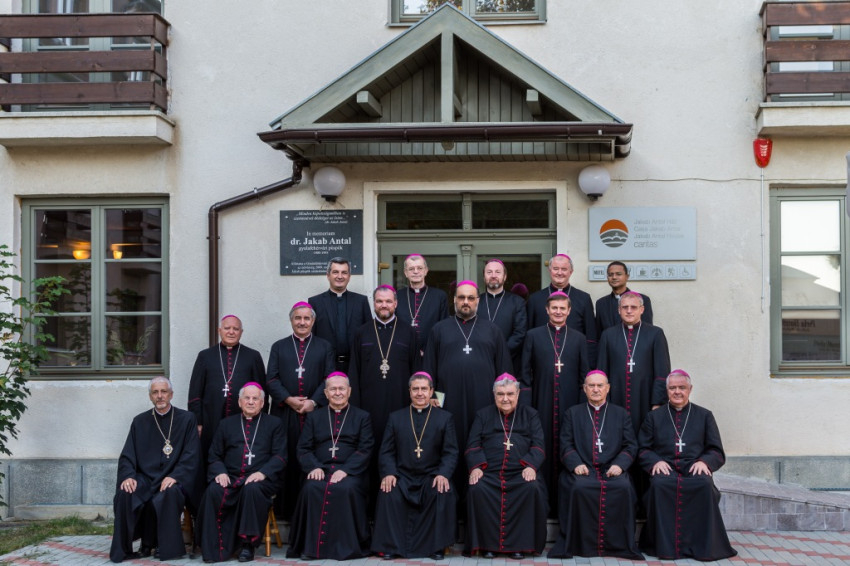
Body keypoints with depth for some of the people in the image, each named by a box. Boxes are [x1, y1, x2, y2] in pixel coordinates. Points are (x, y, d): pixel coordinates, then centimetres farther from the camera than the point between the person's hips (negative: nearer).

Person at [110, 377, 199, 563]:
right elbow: (127, 456, 9)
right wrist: (128, 476, -13)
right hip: (145, 478, 3)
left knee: (169, 493, -36)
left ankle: (167, 547, -17)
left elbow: (191, 456, -2)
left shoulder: (186, 419, 6)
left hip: (173, 479, -2)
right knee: (125, 494, -28)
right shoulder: (140, 421, 14)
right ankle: (124, 548, -15)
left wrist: (174, 476, -19)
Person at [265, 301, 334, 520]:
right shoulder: (279, 347, 13)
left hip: (315, 412, 0)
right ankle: (285, 509, 5)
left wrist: (314, 402, -11)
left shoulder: (325, 347, 12)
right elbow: (271, 379, 5)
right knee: (286, 461, 0)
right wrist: (288, 399, -9)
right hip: (285, 413, 1)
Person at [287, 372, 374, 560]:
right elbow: (304, 448, 12)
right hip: (321, 470, 2)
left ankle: (347, 546, -24)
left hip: (350, 472, -2)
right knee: (311, 488, -31)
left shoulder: (362, 417, 14)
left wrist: (345, 470, -14)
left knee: (347, 489, -35)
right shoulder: (314, 417, 20)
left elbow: (365, 449, 1)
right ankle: (310, 545, -22)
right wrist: (314, 467, -10)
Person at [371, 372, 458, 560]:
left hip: (431, 476, -1)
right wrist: (389, 473, -12)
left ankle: (436, 546, -13)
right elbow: (387, 451, 7)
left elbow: (451, 452, 2)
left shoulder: (445, 418, 10)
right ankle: (391, 546, -12)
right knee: (388, 493, -28)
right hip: (402, 476, 1)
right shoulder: (395, 417, 14)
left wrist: (443, 474, -17)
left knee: (444, 493, -30)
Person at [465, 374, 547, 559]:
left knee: (533, 489, -32)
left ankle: (520, 543, -19)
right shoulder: (483, 415, 20)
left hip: (520, 473, 0)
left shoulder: (530, 415, 19)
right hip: (489, 472, 0)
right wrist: (475, 467, -9)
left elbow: (538, 445, 8)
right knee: (476, 489, -31)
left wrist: (531, 466, -12)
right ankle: (487, 543, -17)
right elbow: (473, 446, 11)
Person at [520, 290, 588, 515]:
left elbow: (584, 375, 9)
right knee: (543, 448, 0)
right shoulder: (534, 336, 6)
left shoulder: (578, 339, 9)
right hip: (542, 402, -1)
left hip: (569, 403, 1)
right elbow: (525, 372, 5)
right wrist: (525, 405, -3)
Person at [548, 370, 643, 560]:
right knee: (579, 488, -34)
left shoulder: (621, 414, 20)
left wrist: (619, 465, -9)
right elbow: (566, 445, 9)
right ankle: (583, 544, -22)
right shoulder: (572, 413, 19)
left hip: (612, 469, 1)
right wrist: (576, 464, -11)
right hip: (582, 469, 0)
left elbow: (630, 446, 11)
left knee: (623, 488, -32)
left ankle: (617, 544, -19)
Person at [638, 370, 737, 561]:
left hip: (694, 469, 0)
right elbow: (642, 450, 14)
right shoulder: (654, 417, 21)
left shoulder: (704, 416, 20)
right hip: (665, 469, 0)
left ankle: (702, 545, -26)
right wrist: (655, 461, -9)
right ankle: (664, 544, -29)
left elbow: (717, 452, 13)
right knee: (659, 484, -36)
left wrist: (704, 461, -9)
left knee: (704, 485, -35)